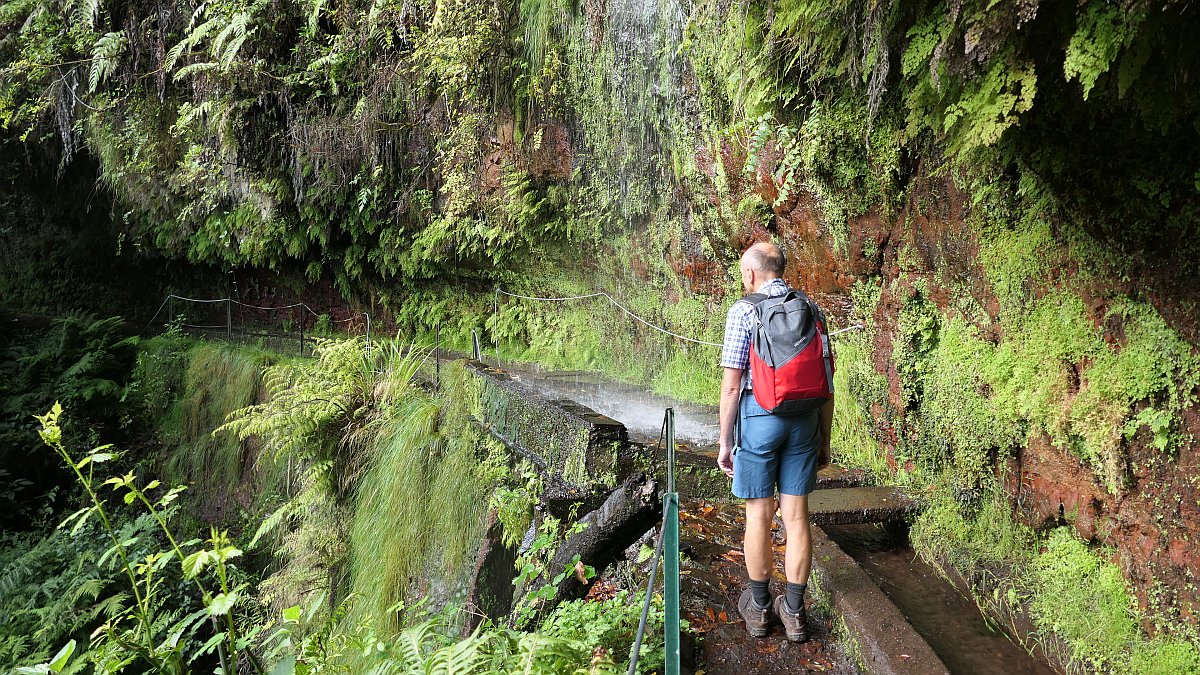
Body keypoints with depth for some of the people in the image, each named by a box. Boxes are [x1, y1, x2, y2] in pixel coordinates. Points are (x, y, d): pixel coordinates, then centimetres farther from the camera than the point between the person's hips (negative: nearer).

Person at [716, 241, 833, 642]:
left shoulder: (744, 310, -7)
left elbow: (731, 385, -10)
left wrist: (724, 441, -2)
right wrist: (824, 439, 15)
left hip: (758, 416, -4)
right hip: (803, 418, 4)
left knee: (759, 515, 7)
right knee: (796, 516, 9)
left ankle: (758, 608, 22)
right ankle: (794, 612, 18)